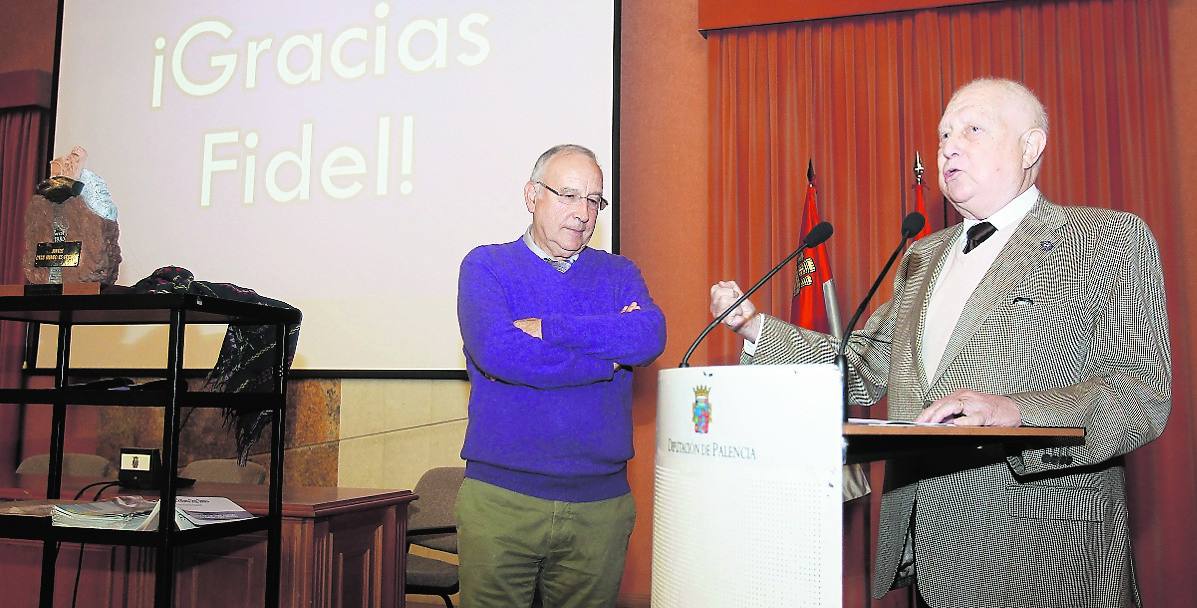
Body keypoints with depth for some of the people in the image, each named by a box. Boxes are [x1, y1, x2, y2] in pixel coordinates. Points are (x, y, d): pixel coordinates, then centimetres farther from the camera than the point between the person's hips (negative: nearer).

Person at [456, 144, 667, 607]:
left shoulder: (618, 273, 11)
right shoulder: (486, 266, 3)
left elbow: (650, 336, -11)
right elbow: (496, 350, -17)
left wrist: (545, 328, -14)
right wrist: (610, 354, -10)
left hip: (600, 504, 3)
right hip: (500, 498, -2)